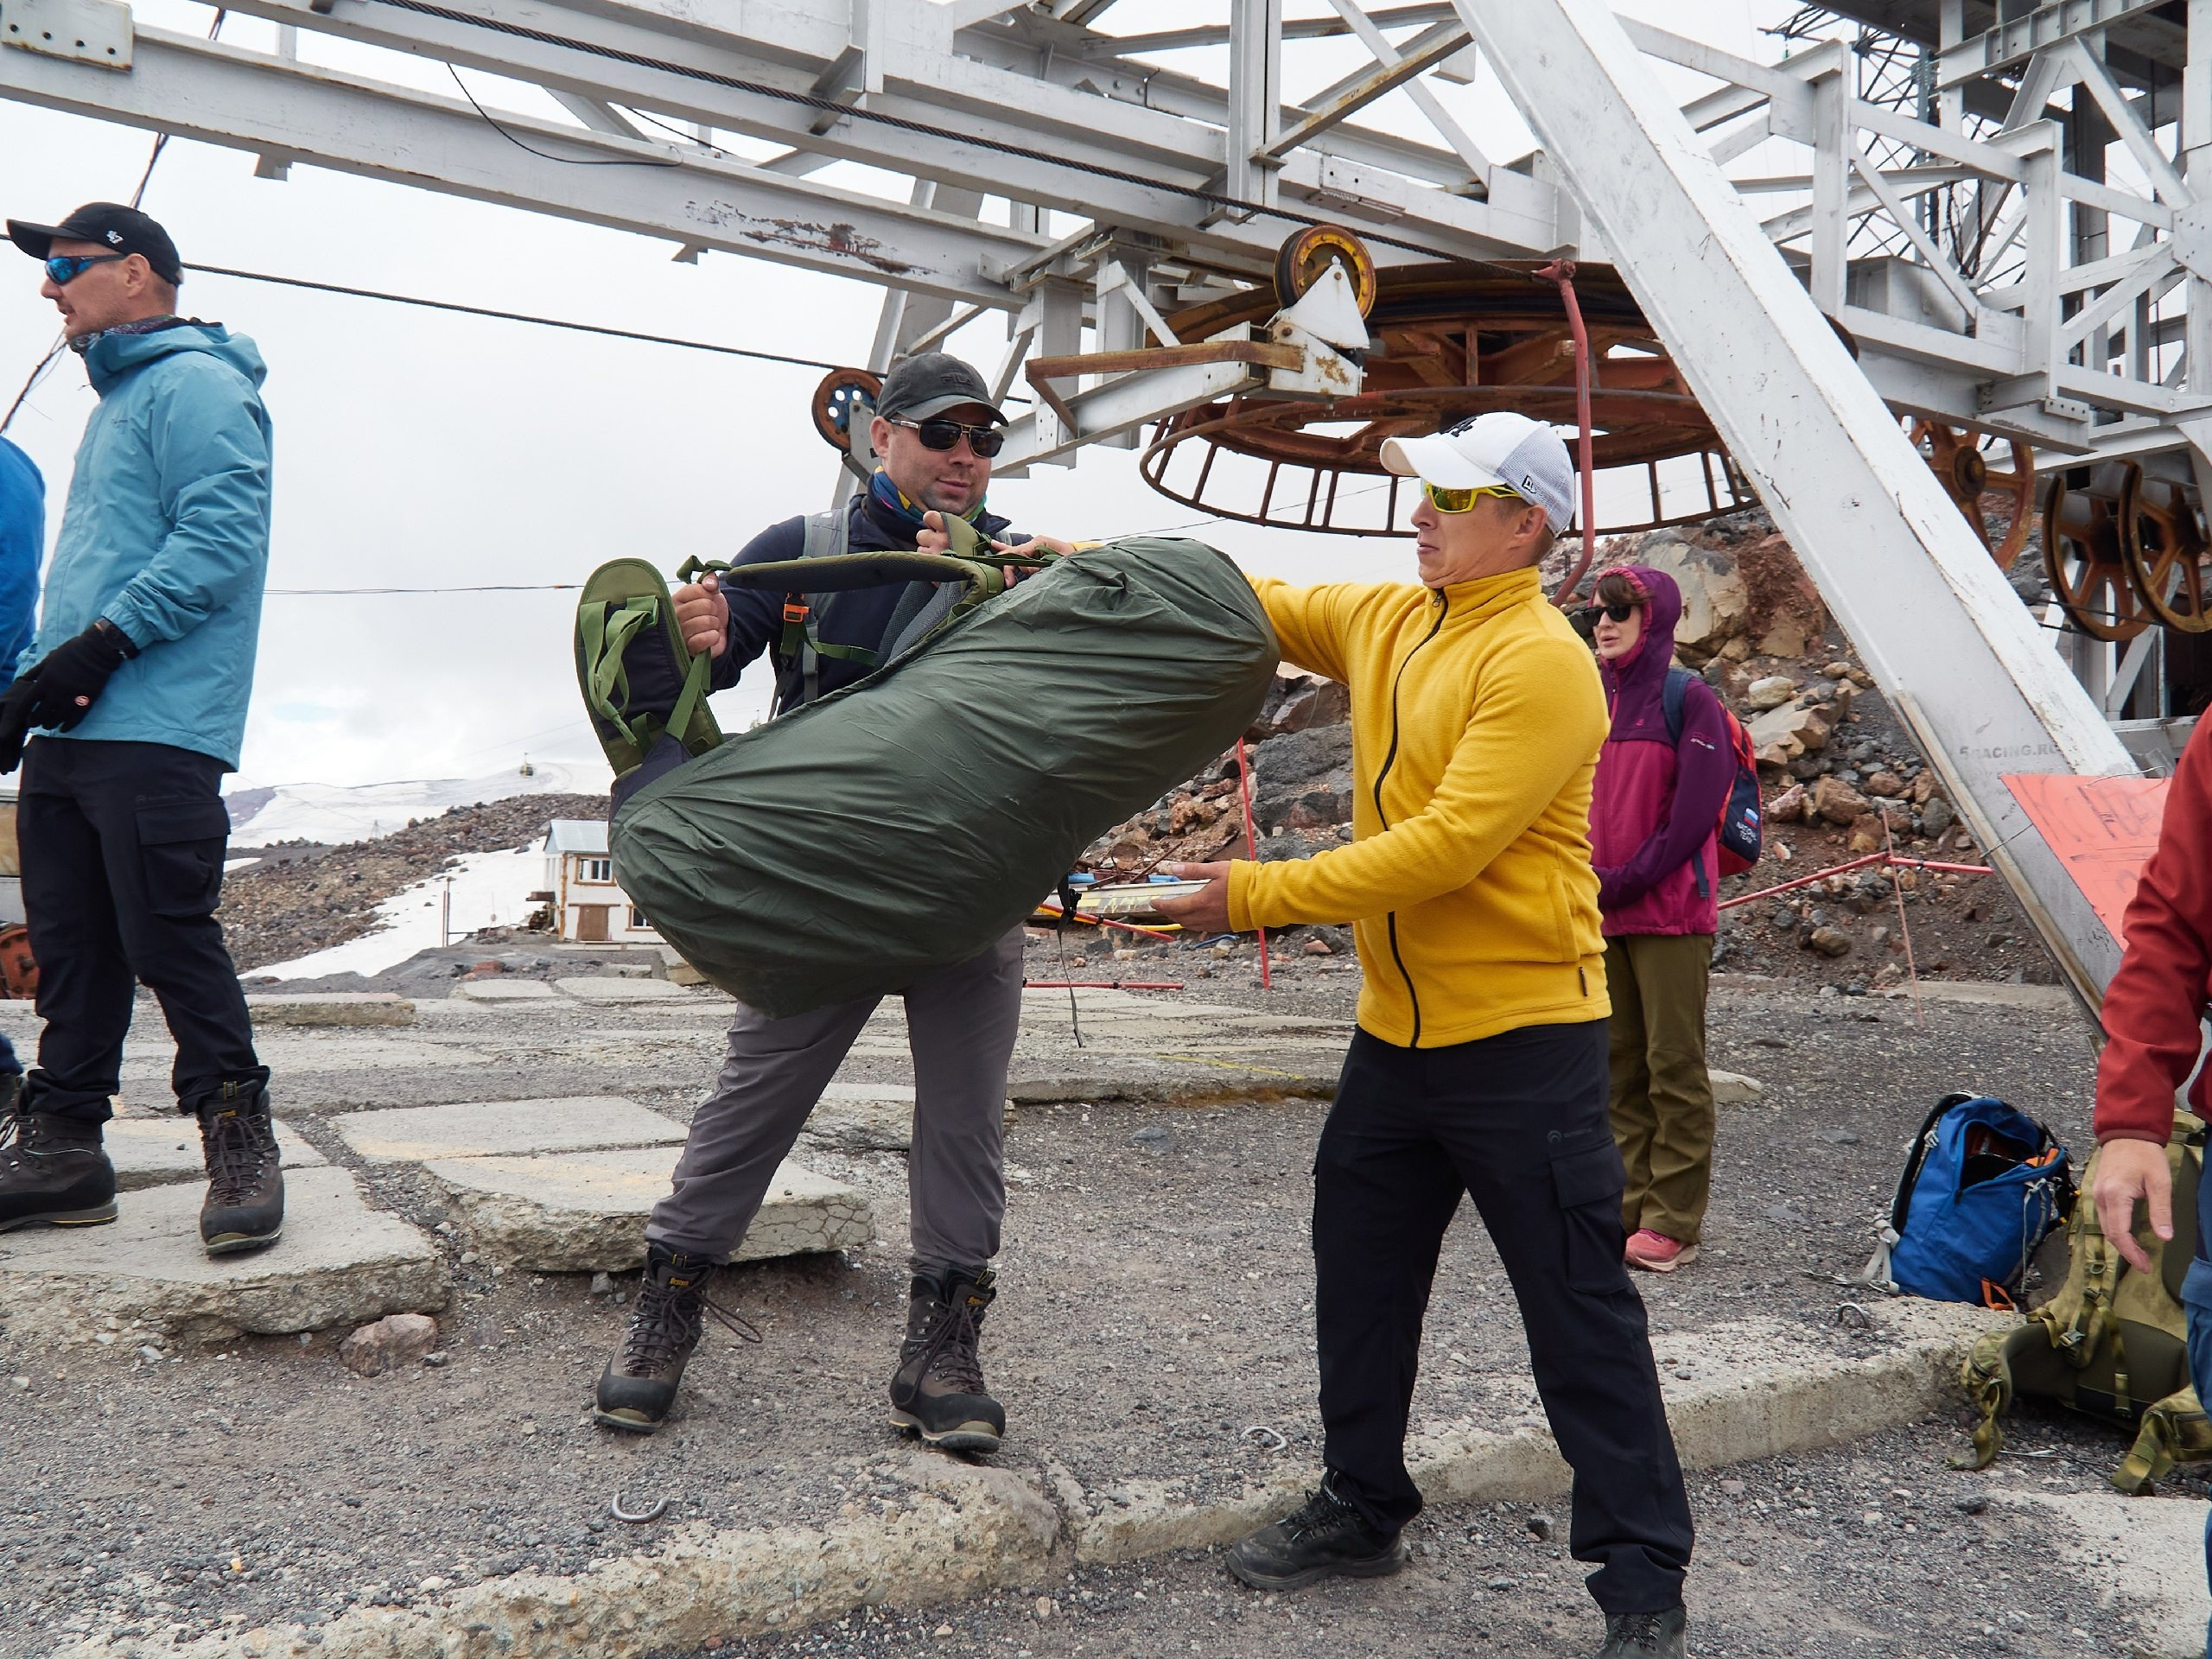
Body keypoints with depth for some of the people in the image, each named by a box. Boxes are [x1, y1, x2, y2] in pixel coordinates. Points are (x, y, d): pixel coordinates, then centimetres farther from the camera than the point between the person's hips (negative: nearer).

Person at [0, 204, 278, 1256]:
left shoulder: (193, 384, -3)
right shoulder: (115, 402, 26)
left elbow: (222, 538, -17)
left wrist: (101, 646, -19)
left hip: (151, 734, -9)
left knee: (169, 940, -9)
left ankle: (238, 1143, 0)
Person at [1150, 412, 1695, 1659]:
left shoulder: (1542, 664, -17)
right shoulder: (1386, 623, 9)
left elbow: (1444, 847, -24)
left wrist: (1260, 896, -22)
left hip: (1523, 1038, -8)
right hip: (1398, 1029, 8)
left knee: (1579, 1314, 2)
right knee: (1361, 1278, 17)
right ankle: (1364, 1509, 36)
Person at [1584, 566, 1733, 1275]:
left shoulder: (1689, 698, -5)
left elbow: (1693, 813, -12)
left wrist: (1623, 881, -13)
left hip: (1671, 911, -6)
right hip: (1601, 915, 6)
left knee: (1674, 1065, -2)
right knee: (1621, 1064, 10)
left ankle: (1674, 1222, 5)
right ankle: (1629, 1208, 19)